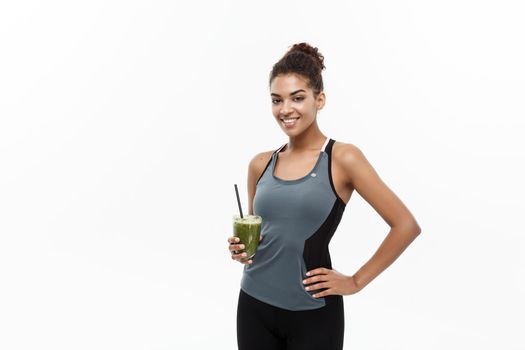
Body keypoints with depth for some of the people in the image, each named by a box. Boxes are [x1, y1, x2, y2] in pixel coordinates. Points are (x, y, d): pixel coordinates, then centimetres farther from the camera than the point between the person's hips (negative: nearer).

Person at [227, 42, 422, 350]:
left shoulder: (342, 158, -10)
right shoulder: (260, 164, 3)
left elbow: (406, 225, -10)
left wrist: (356, 282, -8)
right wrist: (241, 247, -5)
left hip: (313, 314, -4)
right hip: (254, 305, 4)